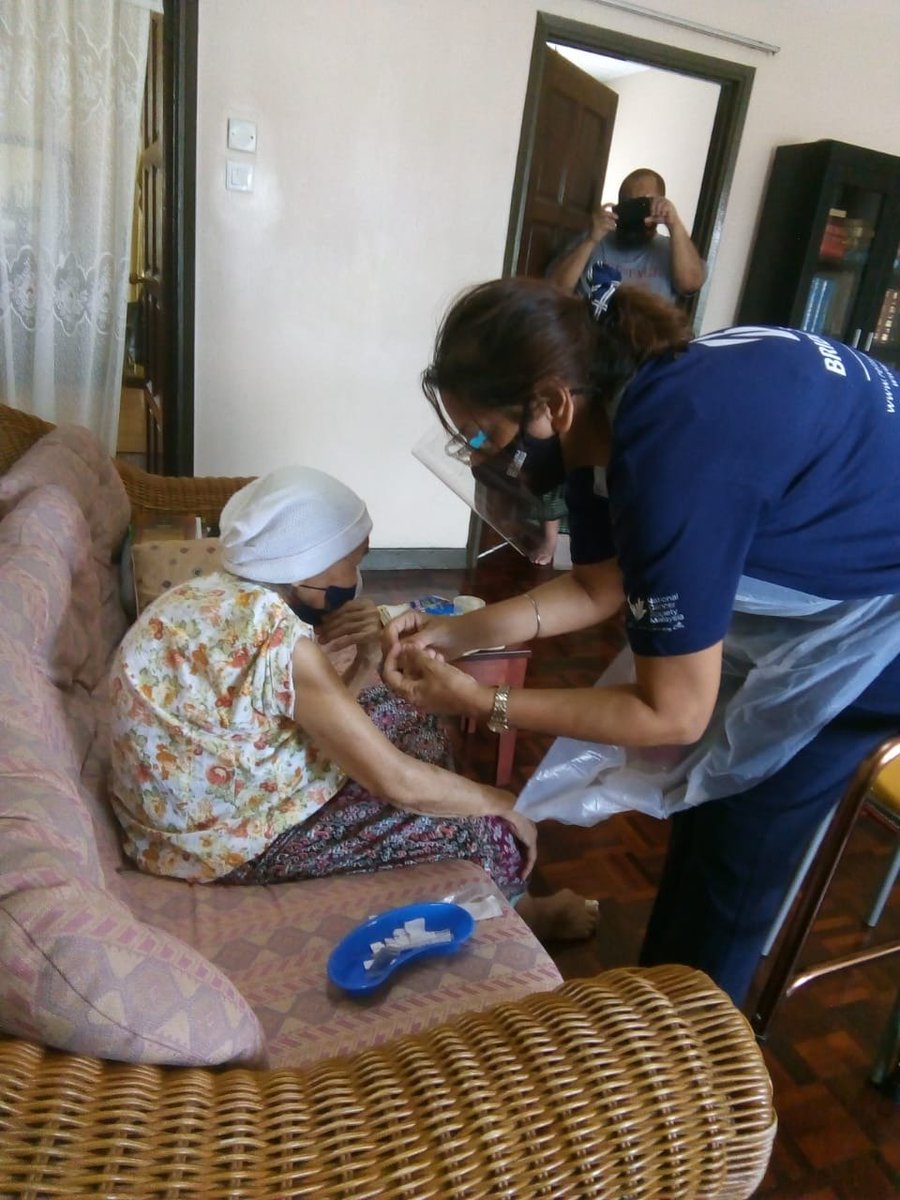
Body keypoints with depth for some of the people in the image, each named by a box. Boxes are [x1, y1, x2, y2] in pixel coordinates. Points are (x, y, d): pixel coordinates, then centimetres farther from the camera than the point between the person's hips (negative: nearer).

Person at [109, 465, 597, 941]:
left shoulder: (221, 596, -2)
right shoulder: (276, 636, -30)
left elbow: (325, 720, 6)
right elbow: (397, 783, -25)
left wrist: (364, 664, -13)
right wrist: (505, 806, -9)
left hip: (195, 800, 9)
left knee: (395, 717, 16)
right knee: (485, 828, -5)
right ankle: (517, 914, 32)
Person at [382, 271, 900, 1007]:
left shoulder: (675, 461, -40)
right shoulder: (614, 401, -12)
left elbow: (674, 714, -30)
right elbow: (600, 586, -2)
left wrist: (481, 703, -26)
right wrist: (459, 634, -12)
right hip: (826, 549, 8)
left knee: (736, 839, 1)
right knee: (713, 790, 18)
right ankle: (658, 995, 42)